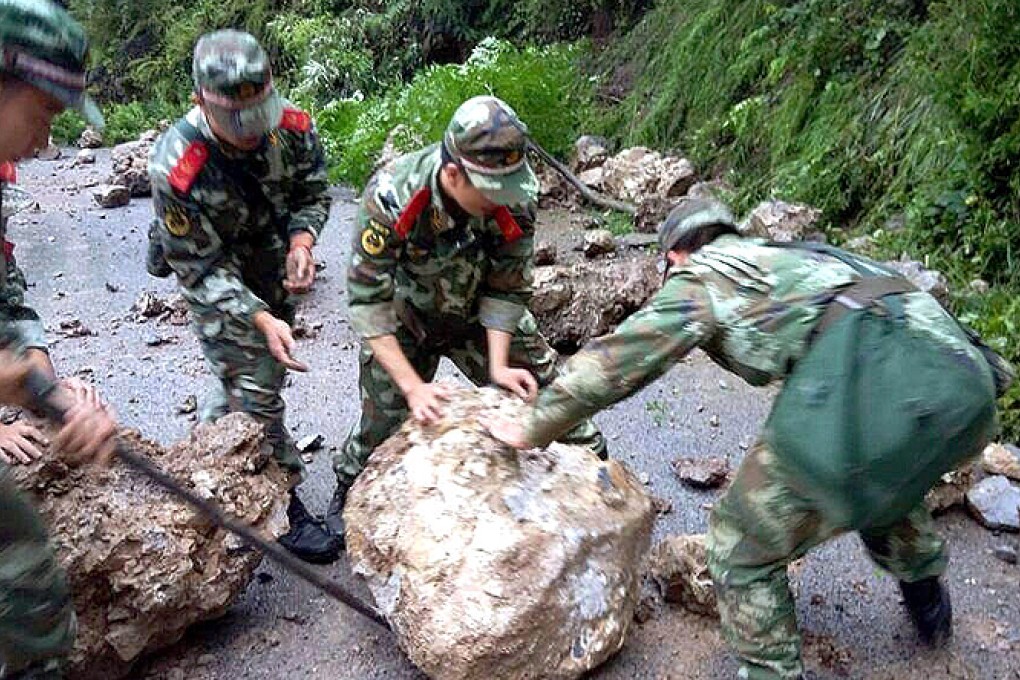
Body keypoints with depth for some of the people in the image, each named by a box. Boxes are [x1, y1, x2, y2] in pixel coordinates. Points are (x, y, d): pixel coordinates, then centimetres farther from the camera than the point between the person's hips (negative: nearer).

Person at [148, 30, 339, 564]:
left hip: (273, 271, 5)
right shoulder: (177, 167, -32)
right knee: (256, 393, -6)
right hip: (215, 284, -5)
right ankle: (283, 510, 10)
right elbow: (200, 267, -24)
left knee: (251, 376, 20)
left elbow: (312, 193, -3)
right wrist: (262, 319, -34)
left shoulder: (291, 126, -20)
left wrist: (301, 242, -24)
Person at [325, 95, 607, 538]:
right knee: (384, 414, 3)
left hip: (480, 318, 2)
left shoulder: (514, 203, -28)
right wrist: (413, 386, -33)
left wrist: (498, 366, -23)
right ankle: (348, 489, 35)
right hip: (405, 322, -2)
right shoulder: (392, 197, -35)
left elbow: (506, 290, -15)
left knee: (545, 388, 0)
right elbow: (368, 300, -30)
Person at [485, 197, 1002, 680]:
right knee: (884, 471, 40)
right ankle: (926, 597, 55)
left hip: (864, 383, -8)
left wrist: (531, 430, 19)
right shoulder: (792, 256, 35)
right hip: (967, 383, 9)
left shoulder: (699, 275, 15)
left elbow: (616, 359, 7)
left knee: (741, 544, 11)